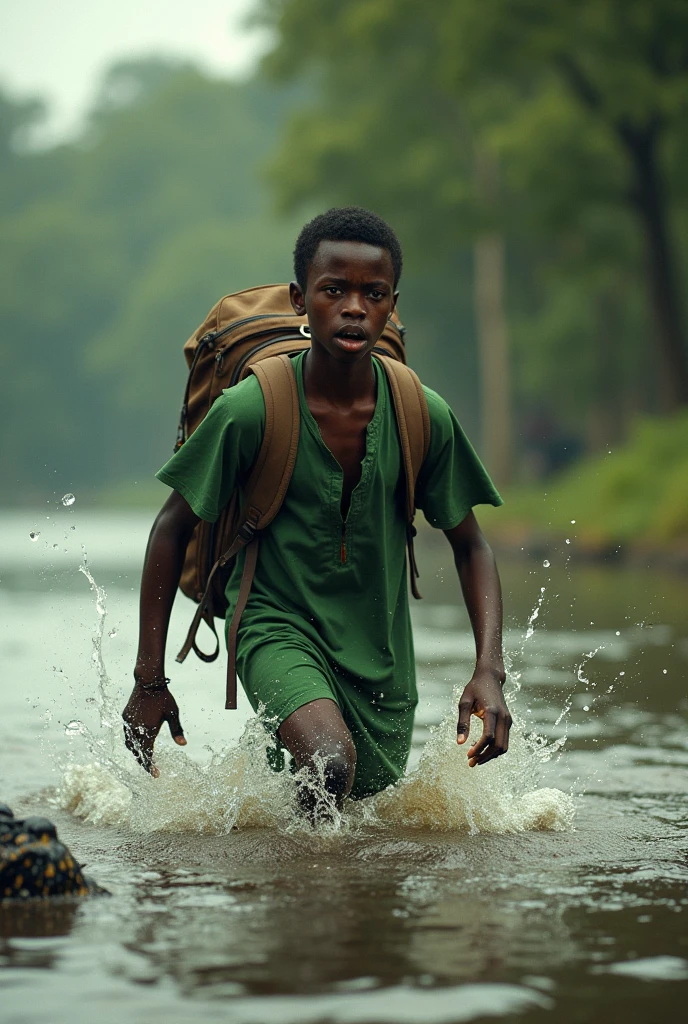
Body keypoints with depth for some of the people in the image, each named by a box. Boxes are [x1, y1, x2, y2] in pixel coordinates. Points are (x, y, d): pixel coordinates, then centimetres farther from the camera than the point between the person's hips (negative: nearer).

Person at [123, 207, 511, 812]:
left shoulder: (426, 417, -9)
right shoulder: (250, 410, -16)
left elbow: (470, 546, 4)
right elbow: (173, 529, -3)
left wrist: (490, 671, -11)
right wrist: (150, 679, -5)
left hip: (381, 654, 4)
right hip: (279, 627, -4)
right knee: (330, 764, -31)